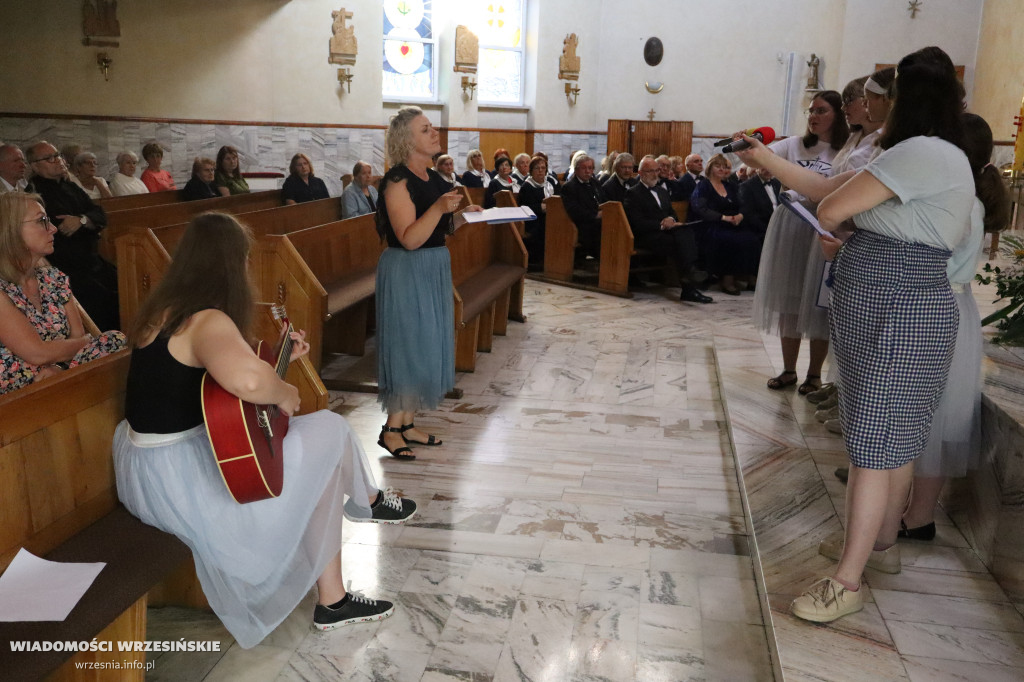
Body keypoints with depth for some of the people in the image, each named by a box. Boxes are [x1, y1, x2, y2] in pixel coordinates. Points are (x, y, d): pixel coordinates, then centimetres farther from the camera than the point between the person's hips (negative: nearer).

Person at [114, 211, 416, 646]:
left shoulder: (163, 310, 7)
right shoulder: (207, 321, -24)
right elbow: (247, 379, -45)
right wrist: (284, 394, -24)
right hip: (181, 483, -10)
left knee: (321, 458, 14)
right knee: (330, 432, 2)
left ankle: (332, 599, 19)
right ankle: (366, 501, 34)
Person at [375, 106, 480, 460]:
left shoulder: (435, 178, 10)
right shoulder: (397, 181, -15)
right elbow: (409, 238, -22)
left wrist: (463, 215, 2)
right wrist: (440, 208, -32)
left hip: (434, 270, 9)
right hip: (405, 272, -9)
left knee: (426, 345, 12)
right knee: (407, 344, -3)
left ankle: (407, 423, 24)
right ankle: (392, 429, 10)